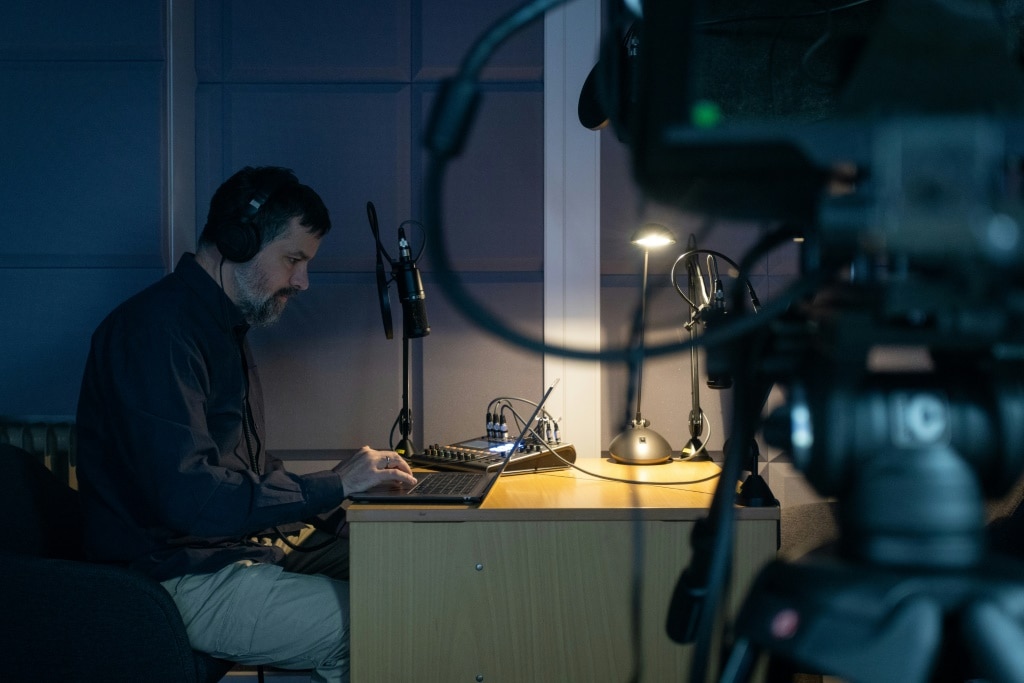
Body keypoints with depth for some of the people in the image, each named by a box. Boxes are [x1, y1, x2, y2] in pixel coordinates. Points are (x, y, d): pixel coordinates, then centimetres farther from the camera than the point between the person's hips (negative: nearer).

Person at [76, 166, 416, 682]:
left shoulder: (223, 326, 17)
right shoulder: (159, 328, -17)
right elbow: (187, 495, -26)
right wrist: (335, 485, -19)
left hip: (247, 547, 10)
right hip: (185, 581, -10)